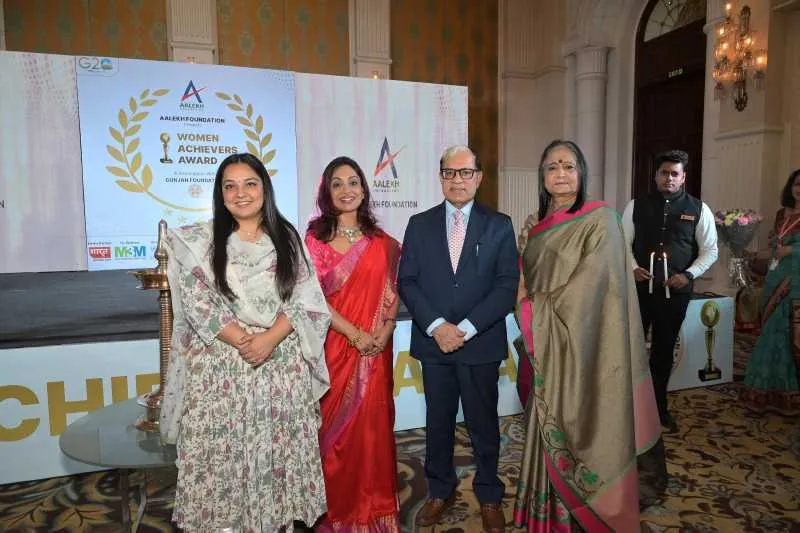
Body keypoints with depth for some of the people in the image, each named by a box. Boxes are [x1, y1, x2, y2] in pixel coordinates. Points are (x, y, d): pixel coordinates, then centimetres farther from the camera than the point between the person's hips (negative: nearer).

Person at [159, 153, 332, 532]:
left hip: (283, 367, 1)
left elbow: (305, 300, -1)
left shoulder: (288, 238, 5)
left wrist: (270, 338, -16)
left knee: (279, 455, 9)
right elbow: (198, 303, -5)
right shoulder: (198, 241, 2)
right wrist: (243, 342, -16)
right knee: (223, 458, 4)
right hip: (220, 369, -1)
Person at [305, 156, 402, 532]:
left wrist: (384, 331, -9)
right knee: (336, 425, 8)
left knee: (373, 424, 10)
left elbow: (392, 292, 7)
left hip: (376, 350, 2)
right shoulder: (315, 238, -2)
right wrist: (355, 333, -14)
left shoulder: (381, 241, 6)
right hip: (335, 345, -2)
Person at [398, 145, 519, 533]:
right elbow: (407, 282, 0)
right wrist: (436, 326, -13)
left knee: (483, 424, 12)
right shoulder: (419, 224, 5)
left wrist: (466, 327, -14)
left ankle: (489, 496, 33)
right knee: (438, 423, 15)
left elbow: (507, 286, -6)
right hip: (433, 342, 2)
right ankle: (440, 491, 35)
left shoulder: (499, 225, 0)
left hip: (481, 343, -1)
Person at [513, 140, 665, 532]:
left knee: (580, 430, 2)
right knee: (552, 432, 12)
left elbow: (589, 285, -16)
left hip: (582, 347, -5)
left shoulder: (600, 220, -8)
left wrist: (536, 309, -9)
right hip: (547, 349, 6)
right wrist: (525, 301, -2)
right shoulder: (540, 227, 12)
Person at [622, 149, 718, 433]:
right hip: (640, 287, -1)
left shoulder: (698, 209, 3)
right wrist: (632, 268, -12)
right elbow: (624, 242, 4)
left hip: (676, 291, 1)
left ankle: (659, 407, 30)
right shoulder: (636, 205, 2)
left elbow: (710, 250, 5)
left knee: (664, 350, 13)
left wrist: (689, 274, -9)